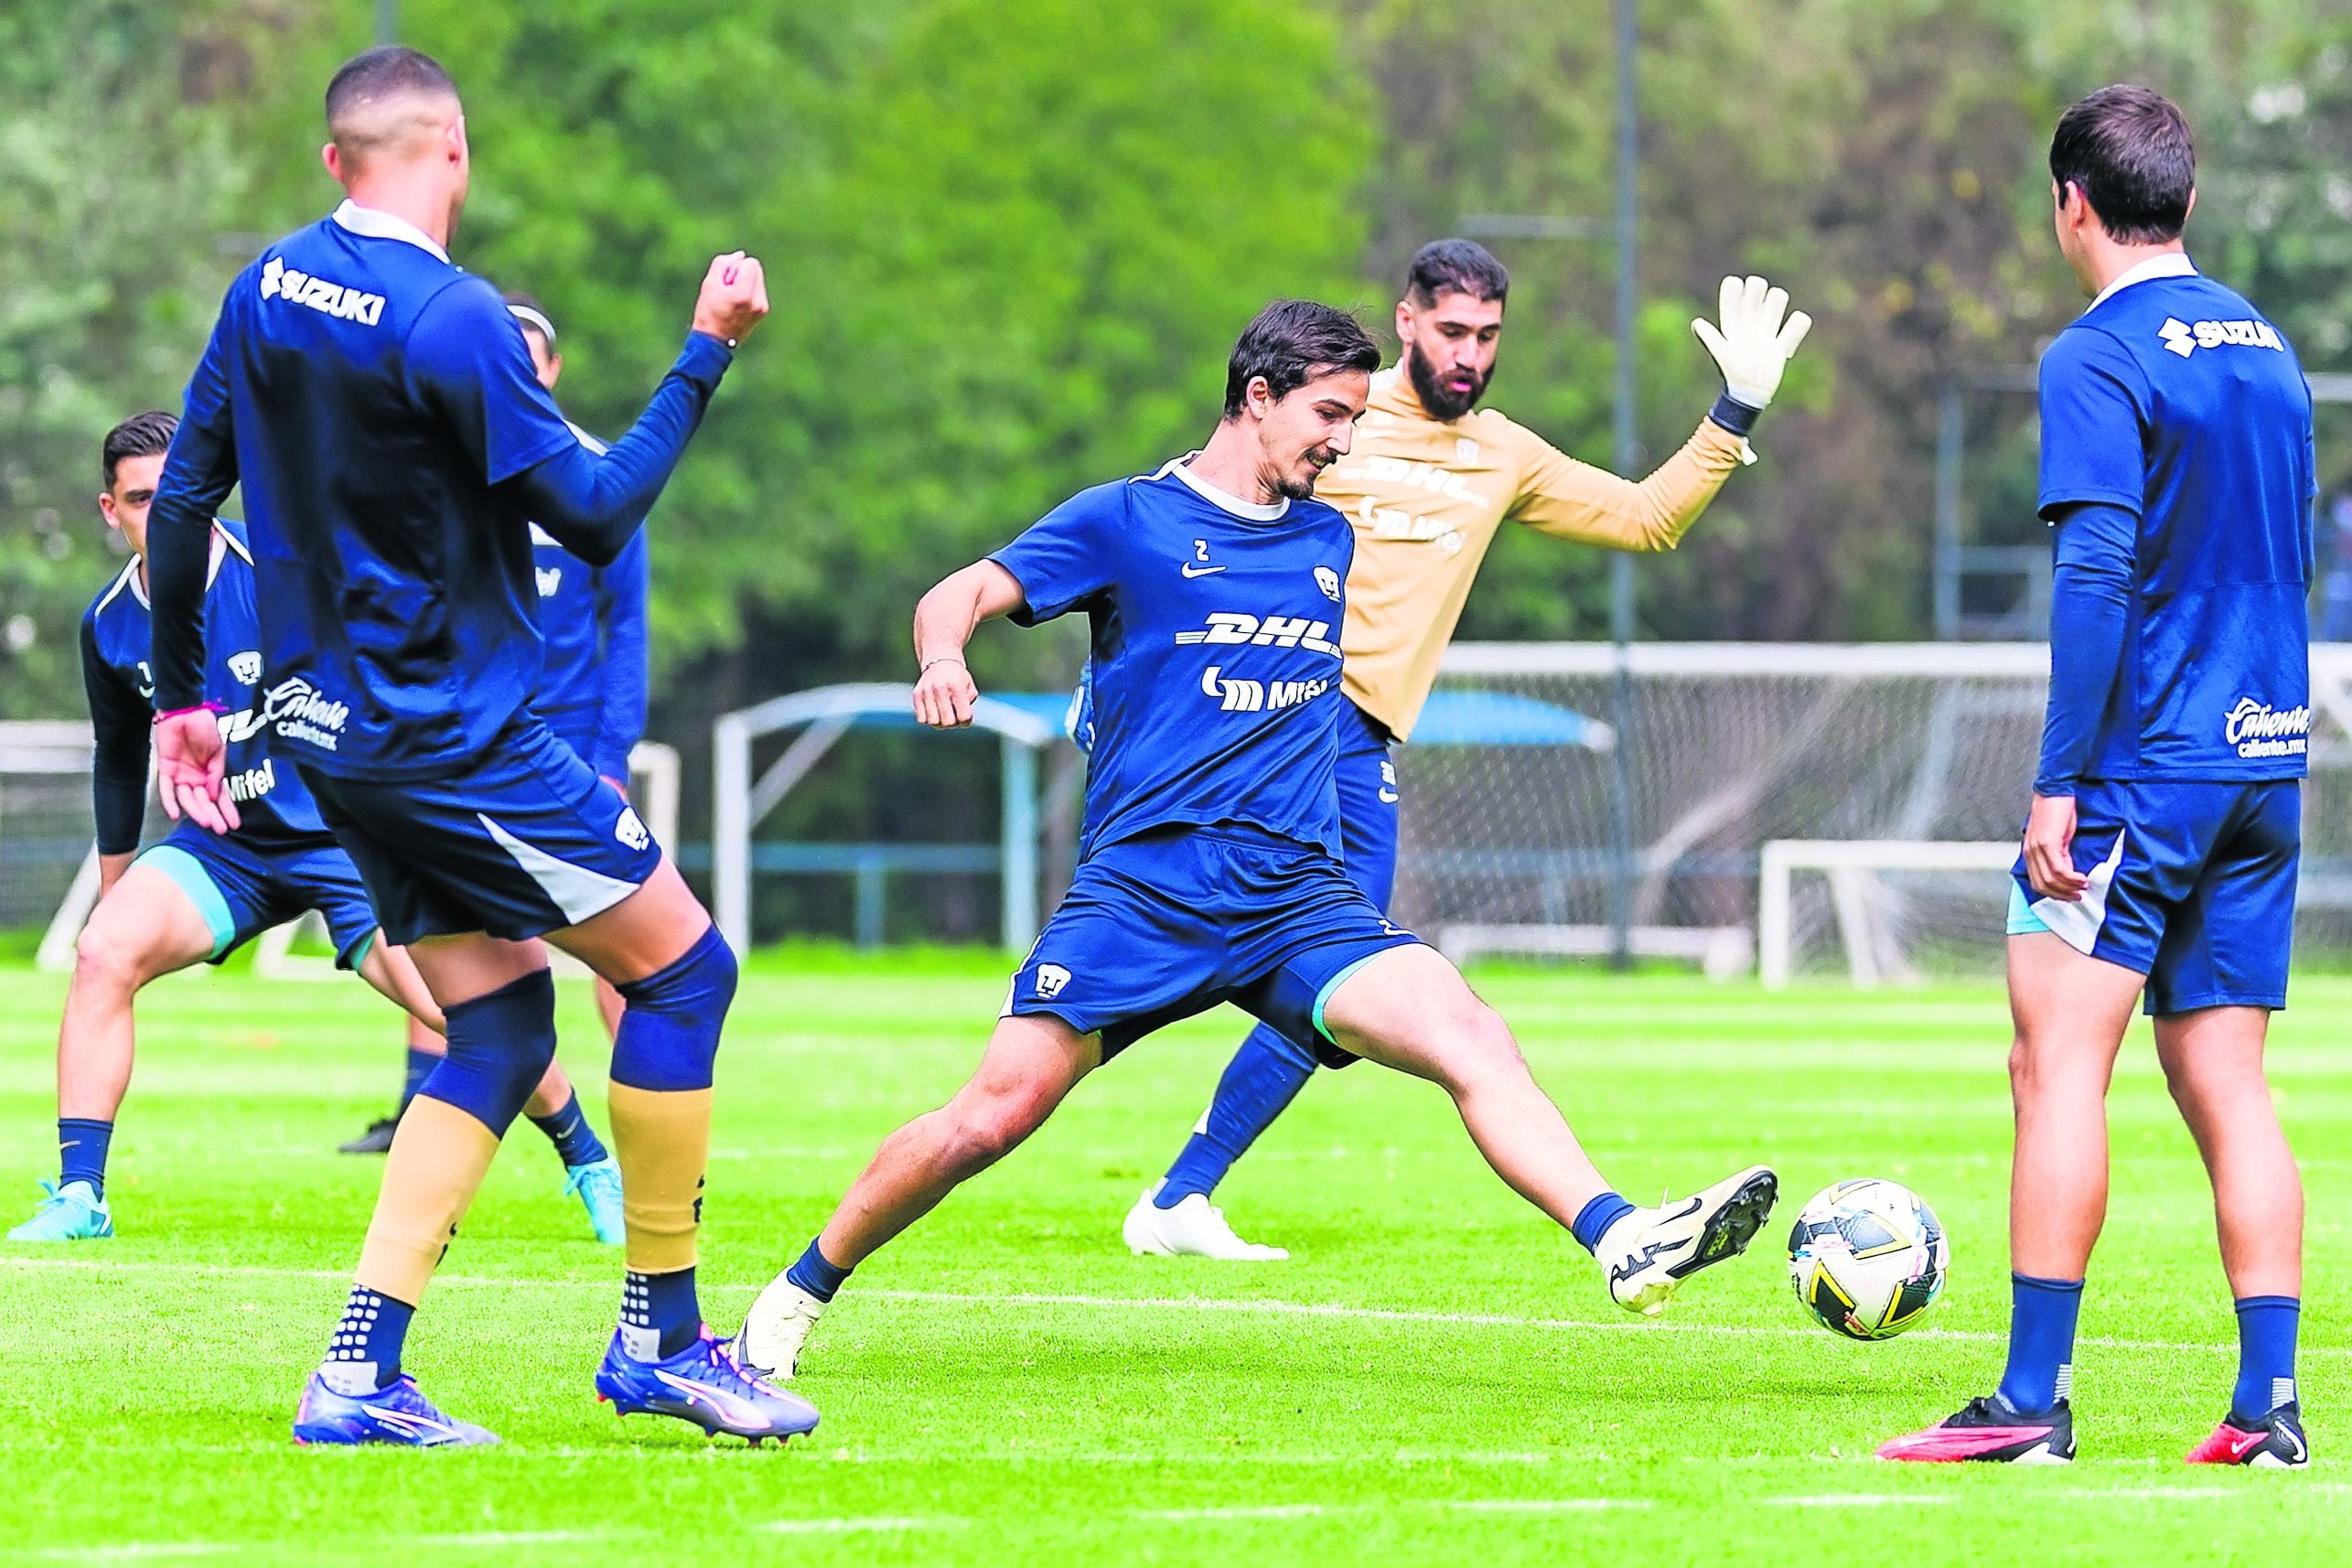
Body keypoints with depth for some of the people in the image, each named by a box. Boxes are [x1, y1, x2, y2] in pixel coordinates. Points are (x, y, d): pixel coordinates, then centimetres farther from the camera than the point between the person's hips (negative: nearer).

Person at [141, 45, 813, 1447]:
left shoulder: (268, 289, 7)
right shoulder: (454, 319, -17)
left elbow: (182, 498, 12)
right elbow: (597, 517, -14)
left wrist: (182, 697, 21)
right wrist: (706, 354, -8)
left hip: (332, 737, 8)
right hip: (458, 737, -8)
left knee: (503, 1026, 11)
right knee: (682, 965, 1)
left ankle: (362, 1372, 2)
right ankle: (660, 1335, 4)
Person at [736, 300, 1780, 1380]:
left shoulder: (1334, 542, 19)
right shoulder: (1130, 520, 4)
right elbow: (959, 595, -3)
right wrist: (942, 658, -22)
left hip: (1298, 897, 4)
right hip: (1140, 883, -4)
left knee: (1470, 1038, -21)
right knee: (992, 1117, -11)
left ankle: (1626, 1246, -34)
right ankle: (797, 1296, 9)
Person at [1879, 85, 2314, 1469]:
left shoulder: (2099, 360, -10)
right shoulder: (2269, 351, 14)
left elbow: (2097, 576, -18)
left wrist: (2060, 784, -16)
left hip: (2143, 768, -7)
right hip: (2265, 765, 7)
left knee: (2060, 1060, -7)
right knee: (2226, 1083, 8)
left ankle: (2035, 1400, -12)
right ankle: (2270, 1407, 2)